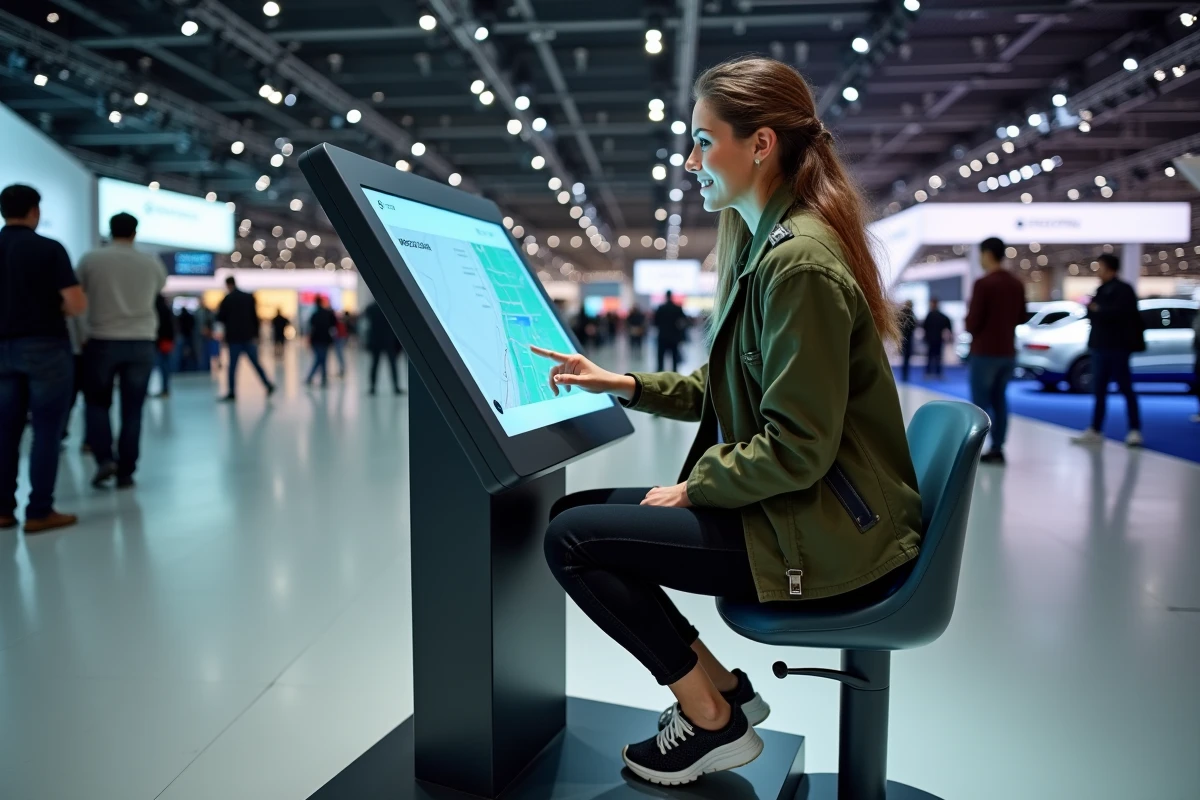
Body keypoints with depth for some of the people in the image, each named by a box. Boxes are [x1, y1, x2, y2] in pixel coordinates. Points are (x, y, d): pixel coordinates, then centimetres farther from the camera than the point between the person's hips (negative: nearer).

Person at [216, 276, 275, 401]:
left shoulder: (227, 299, -7)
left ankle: (232, 393, 1)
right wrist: (255, 334, 5)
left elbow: (220, 318, -4)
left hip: (234, 337, -3)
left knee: (232, 365, 2)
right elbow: (255, 317, 2)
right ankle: (268, 385, 4)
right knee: (255, 363, 9)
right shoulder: (249, 297, 3)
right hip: (248, 336, 3)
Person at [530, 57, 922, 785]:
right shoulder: (765, 244, 11)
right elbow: (733, 392, 17)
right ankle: (720, 686, 15)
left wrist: (694, 488, -12)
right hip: (791, 506, 10)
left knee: (573, 539, -11)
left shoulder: (799, 263, -21)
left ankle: (712, 718, 7)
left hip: (826, 535, -10)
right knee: (575, 511, 8)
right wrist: (624, 385, 9)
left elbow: (796, 447, -24)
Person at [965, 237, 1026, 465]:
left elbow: (973, 322, -16)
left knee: (980, 402, -3)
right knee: (999, 400, 12)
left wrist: (971, 329, 5)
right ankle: (998, 449, 11)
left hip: (985, 352, -7)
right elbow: (1020, 317, 15)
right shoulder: (1017, 284, 8)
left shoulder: (983, 283, -15)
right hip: (1008, 351, 7)